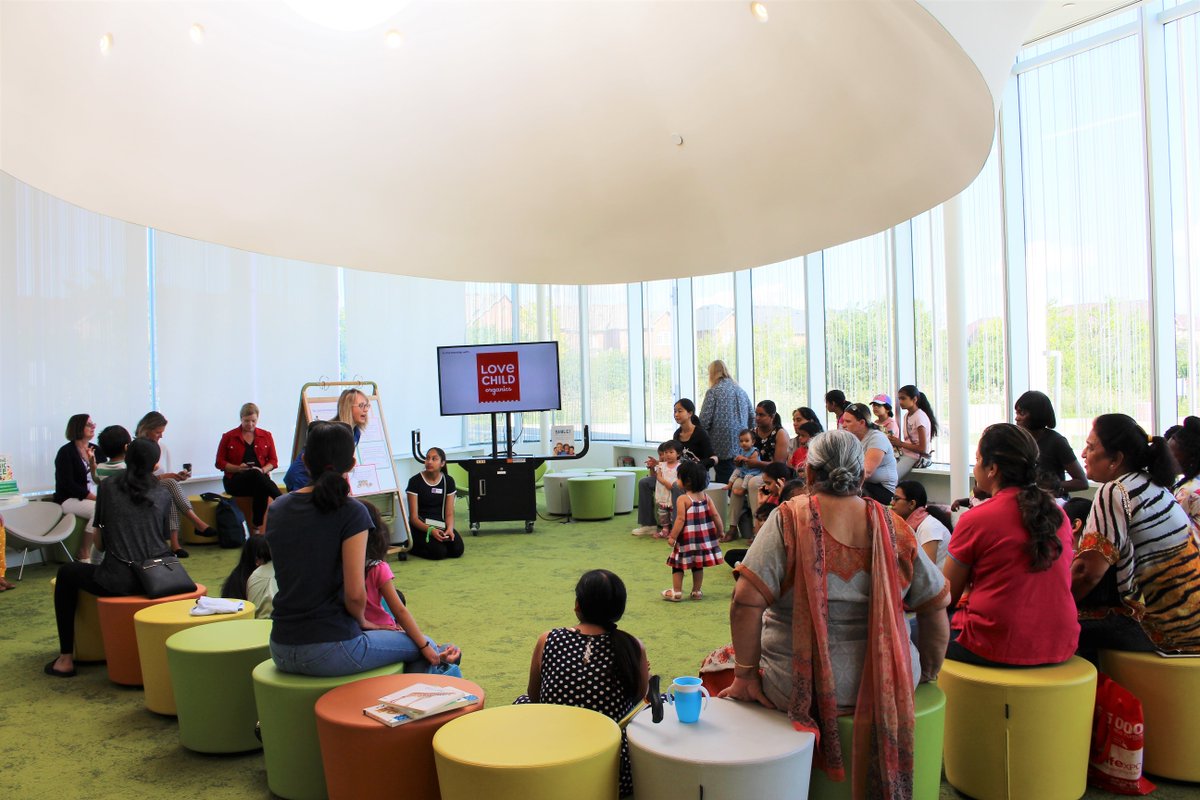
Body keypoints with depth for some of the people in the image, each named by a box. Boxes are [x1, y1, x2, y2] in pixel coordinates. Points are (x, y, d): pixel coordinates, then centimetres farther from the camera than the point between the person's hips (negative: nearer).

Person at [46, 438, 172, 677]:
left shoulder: (108, 487, 1)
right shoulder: (162, 494, 5)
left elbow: (99, 539, 8)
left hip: (118, 582, -4)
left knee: (66, 573, 25)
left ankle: (66, 659, 25)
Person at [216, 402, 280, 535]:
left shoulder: (266, 436, 11)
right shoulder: (229, 437, 6)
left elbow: (273, 460, 10)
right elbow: (220, 462, 6)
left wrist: (262, 470, -11)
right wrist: (238, 468, -12)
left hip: (259, 478, 2)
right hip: (235, 480, -2)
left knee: (262, 490, -37)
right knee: (255, 475, -38)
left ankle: (256, 528, -30)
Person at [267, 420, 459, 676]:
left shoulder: (276, 509, 4)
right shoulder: (351, 512, -14)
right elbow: (355, 593, -19)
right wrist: (361, 622, 2)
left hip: (281, 651, 7)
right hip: (330, 650, -7)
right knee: (425, 649, 16)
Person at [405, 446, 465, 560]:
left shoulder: (448, 481, 4)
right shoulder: (415, 481, -8)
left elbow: (449, 513, 2)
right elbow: (413, 517, -11)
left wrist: (449, 529, -20)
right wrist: (430, 530, -27)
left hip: (441, 525, 4)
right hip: (421, 527, -3)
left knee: (458, 549, -22)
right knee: (439, 551, -27)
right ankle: (412, 546, 2)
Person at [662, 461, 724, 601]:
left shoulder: (683, 499, -15)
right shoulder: (706, 497, 2)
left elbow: (680, 519, -20)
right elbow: (715, 515, 1)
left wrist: (672, 536, -16)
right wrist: (720, 531, 11)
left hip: (686, 538, -6)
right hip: (702, 537, 6)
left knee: (678, 564, 7)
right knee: (698, 565, 16)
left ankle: (676, 592, 9)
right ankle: (697, 592, 22)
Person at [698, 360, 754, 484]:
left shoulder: (713, 392, -5)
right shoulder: (741, 390, 12)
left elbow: (704, 421, -9)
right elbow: (752, 416, 16)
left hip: (723, 445, -5)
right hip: (742, 445, 5)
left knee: (724, 480, -3)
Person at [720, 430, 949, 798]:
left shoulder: (789, 518, -11)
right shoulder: (892, 527, -1)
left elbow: (747, 601, -18)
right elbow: (936, 606, 5)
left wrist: (745, 675, -8)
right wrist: (926, 673, 18)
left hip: (799, 687, -3)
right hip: (887, 684, 3)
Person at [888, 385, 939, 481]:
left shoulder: (920, 417, -12)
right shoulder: (906, 415, 13)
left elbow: (923, 448, -15)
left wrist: (900, 443, -12)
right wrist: (896, 443, -3)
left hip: (918, 458, -8)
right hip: (905, 455, 8)